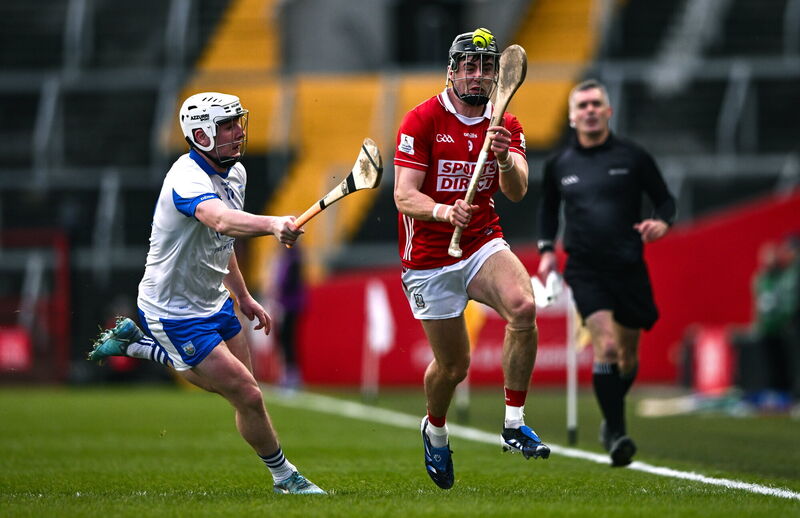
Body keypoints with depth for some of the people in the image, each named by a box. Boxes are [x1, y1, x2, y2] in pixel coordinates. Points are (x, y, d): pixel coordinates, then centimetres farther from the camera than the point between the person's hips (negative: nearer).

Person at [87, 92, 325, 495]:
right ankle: (284, 477, 13)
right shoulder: (187, 181, -29)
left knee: (224, 381, 24)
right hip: (173, 311, -9)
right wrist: (272, 224, -69)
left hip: (213, 302, 9)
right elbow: (221, 221, -52)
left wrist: (243, 297, 21)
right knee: (248, 396, -9)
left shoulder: (235, 172, 2)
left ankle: (135, 342, 37)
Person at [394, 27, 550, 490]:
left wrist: (505, 158, -32)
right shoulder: (422, 121, -8)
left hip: (483, 244, 2)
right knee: (454, 365, 3)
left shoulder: (506, 125, 4)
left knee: (523, 307, -29)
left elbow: (517, 192, -10)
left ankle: (514, 424, -18)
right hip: (430, 257, -2)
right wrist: (443, 211, -35)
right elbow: (404, 196, -15)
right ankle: (435, 430, 38)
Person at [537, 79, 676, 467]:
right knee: (606, 346, -20)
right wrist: (546, 249, 10)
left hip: (628, 267, 1)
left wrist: (662, 223, -14)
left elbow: (664, 199, 8)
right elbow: (548, 207, 22)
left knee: (627, 355, 11)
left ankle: (611, 416, 39)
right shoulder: (559, 164, 6)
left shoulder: (633, 157, 1)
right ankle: (616, 435, -19)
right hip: (585, 270, -1)